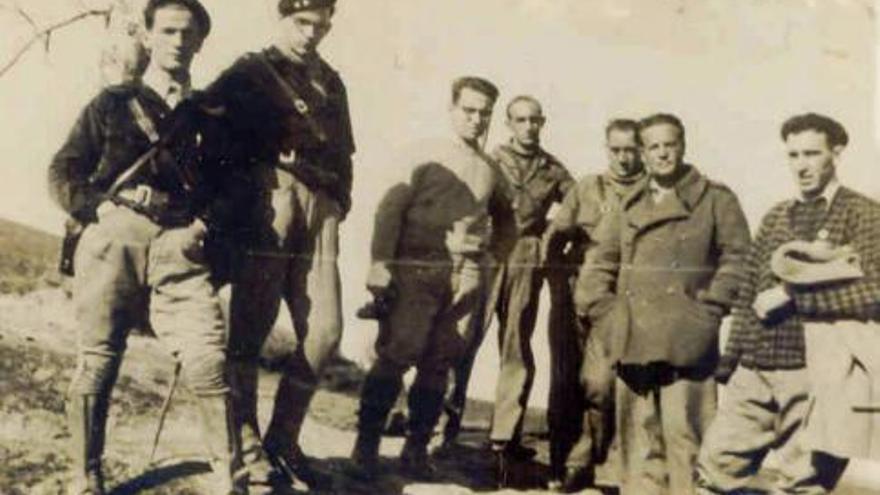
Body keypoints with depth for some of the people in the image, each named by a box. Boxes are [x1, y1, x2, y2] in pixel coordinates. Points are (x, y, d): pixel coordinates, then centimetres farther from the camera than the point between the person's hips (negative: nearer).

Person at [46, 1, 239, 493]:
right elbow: (63, 171, 12)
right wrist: (97, 209, -4)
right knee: (97, 363, 1)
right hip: (114, 237, 0)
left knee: (210, 361, -12)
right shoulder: (114, 102, 14)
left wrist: (206, 223, -2)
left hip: (179, 246, 1)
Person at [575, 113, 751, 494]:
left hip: (686, 345, -4)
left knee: (684, 437, -7)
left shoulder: (715, 200, 7)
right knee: (639, 440, 6)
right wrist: (606, 314, 6)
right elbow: (598, 266, 20)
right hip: (634, 344, 4)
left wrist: (707, 312, -7)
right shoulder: (631, 208, 20)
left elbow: (737, 259, 0)